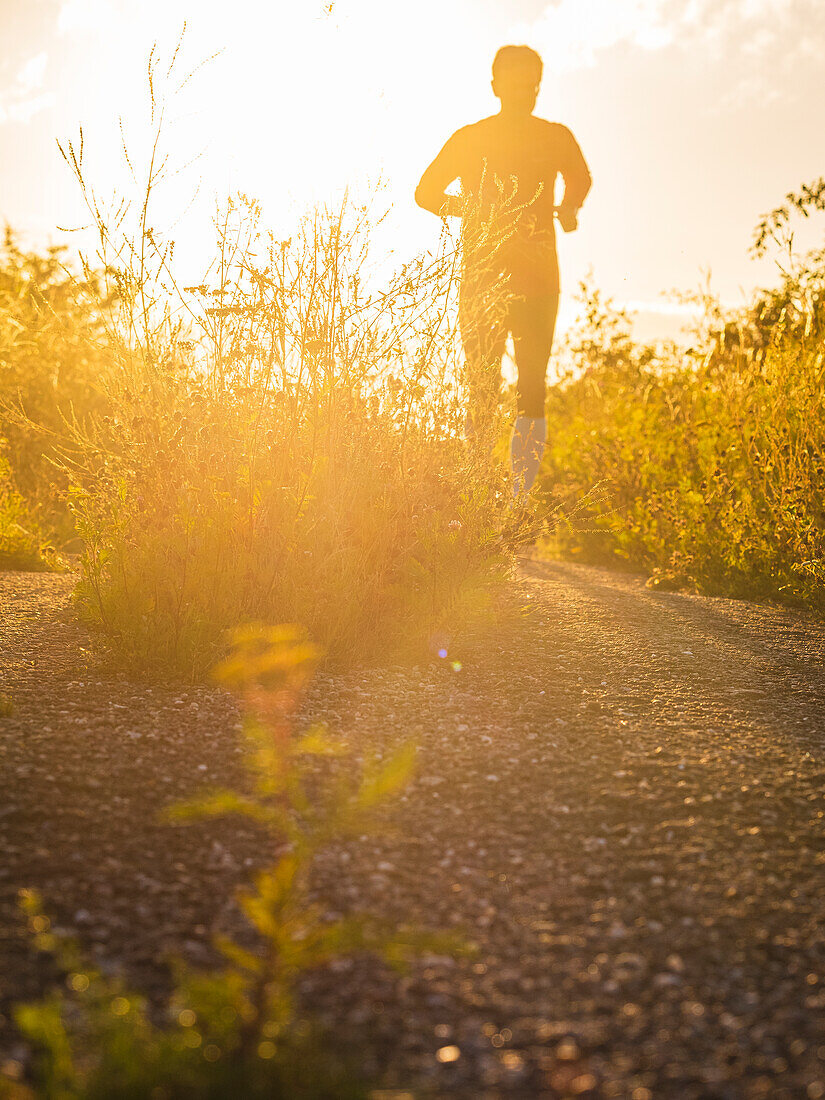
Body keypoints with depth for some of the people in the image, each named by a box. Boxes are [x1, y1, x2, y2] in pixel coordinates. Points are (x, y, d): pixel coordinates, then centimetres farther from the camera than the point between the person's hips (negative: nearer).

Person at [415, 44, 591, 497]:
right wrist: (472, 209, 10)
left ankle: (521, 495, -2)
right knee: (481, 390, -1)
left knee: (532, 386, -2)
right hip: (482, 280, -1)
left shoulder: (556, 138, 7)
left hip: (538, 280, 1)